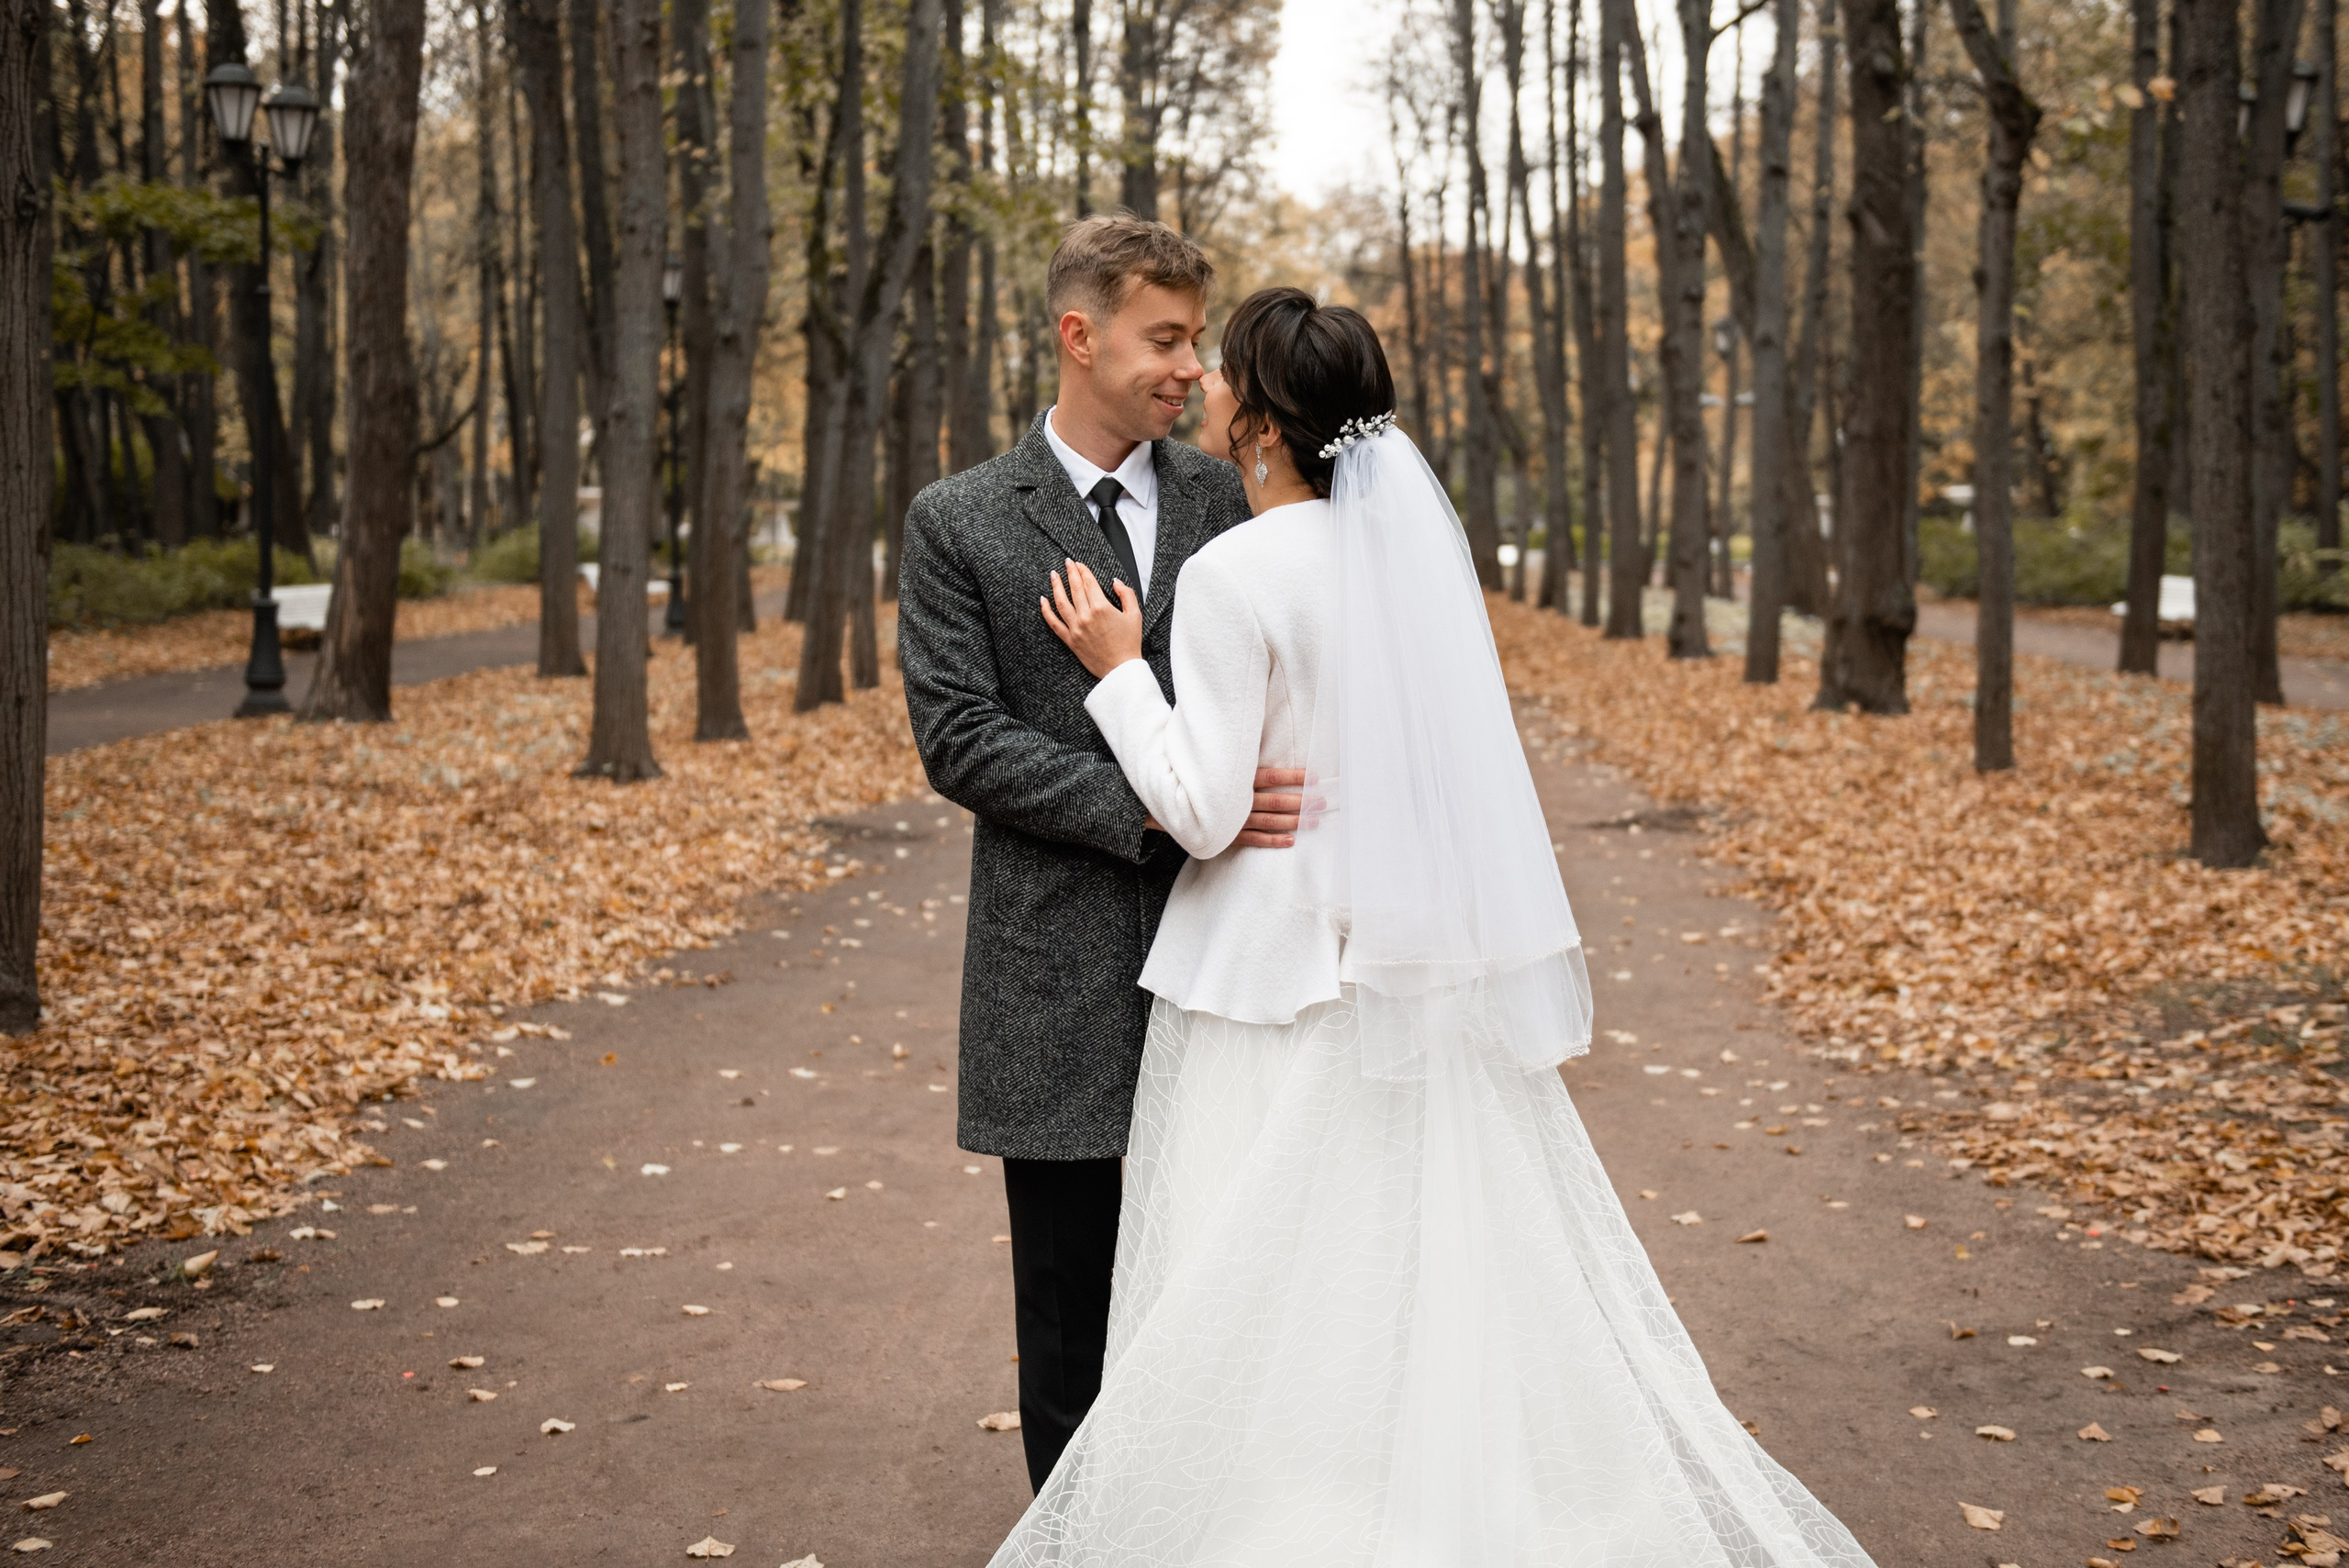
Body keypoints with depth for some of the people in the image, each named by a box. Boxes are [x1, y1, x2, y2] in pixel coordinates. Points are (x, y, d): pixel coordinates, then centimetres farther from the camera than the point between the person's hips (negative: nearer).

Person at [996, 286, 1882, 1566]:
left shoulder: (1234, 573, -16)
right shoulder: (1410, 536, 5)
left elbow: (1204, 812, -16)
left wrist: (1118, 672, -7)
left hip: (1282, 972, -7)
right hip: (1423, 962, 7)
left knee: (1268, 1310, 2)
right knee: (1445, 1266, 15)